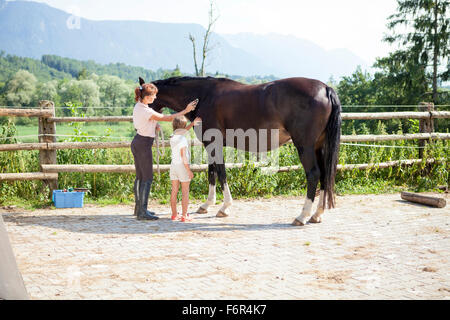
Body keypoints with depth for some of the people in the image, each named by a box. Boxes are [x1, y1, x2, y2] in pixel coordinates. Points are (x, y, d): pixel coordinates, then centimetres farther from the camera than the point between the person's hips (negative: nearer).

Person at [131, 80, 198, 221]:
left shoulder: (138, 106, 5)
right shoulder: (147, 111, -24)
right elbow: (168, 118, -17)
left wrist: (155, 124, 5)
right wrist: (186, 111, -10)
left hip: (137, 142, 10)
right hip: (144, 144, -10)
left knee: (140, 176, 15)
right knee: (147, 178, -6)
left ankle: (138, 207, 23)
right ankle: (142, 212, -6)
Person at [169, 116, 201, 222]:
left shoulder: (173, 137, 6)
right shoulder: (183, 139, -16)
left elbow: (183, 131, 26)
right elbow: (183, 156, -19)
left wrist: (193, 123, 32)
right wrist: (189, 170, -16)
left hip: (173, 165, 7)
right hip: (182, 166, -7)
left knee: (174, 191, 11)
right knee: (185, 192, 0)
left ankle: (174, 214, 18)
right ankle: (184, 216, 0)